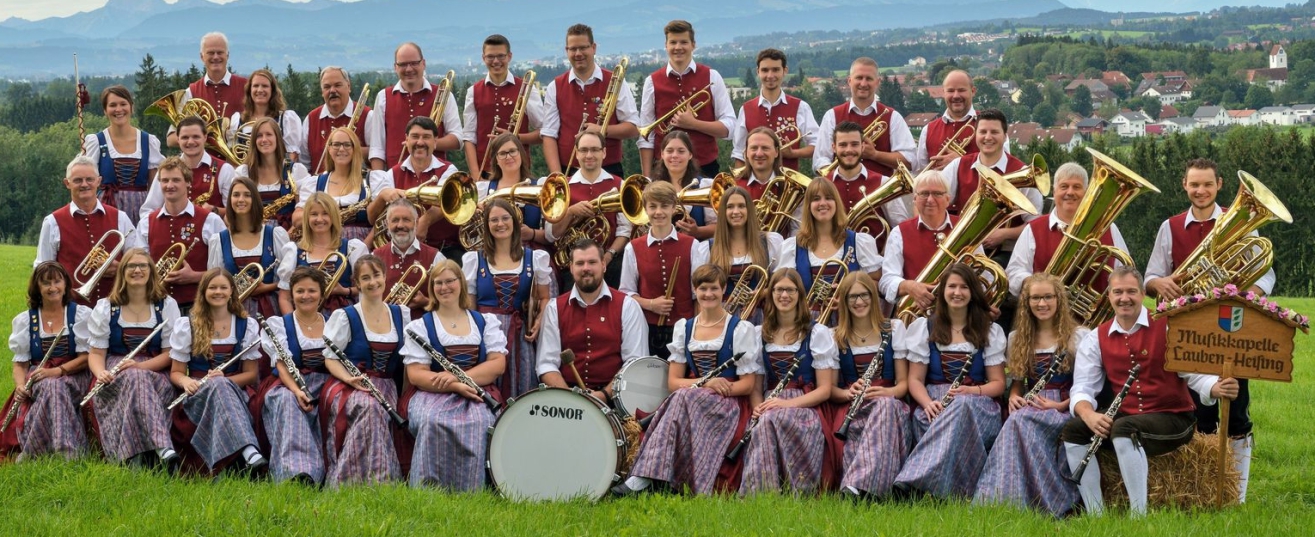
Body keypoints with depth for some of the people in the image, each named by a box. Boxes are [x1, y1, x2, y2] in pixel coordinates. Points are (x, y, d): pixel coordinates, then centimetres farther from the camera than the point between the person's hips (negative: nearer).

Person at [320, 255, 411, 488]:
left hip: (386, 385, 3)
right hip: (350, 385, -3)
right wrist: (349, 379, -19)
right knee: (369, 407, -39)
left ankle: (379, 480, -32)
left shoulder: (402, 315, 13)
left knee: (376, 410, -36)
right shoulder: (344, 317, 1)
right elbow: (331, 359, 0)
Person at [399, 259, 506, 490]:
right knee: (431, 422, -36)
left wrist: (458, 377, -13)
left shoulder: (486, 322, 16)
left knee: (478, 423, -34)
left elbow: (498, 365, 4)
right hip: (432, 393, -1)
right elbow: (415, 374, 0)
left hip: (477, 392, 1)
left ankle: (469, 494, -33)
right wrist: (456, 386, -16)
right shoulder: (420, 326, 11)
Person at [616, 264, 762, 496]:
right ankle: (644, 478, -46)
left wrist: (705, 387, -18)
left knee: (683, 397, -34)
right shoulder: (684, 328, 13)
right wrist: (706, 383, -14)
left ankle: (644, 477, -44)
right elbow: (673, 382, 7)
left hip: (729, 405, -3)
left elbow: (748, 384, -4)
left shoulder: (741, 329, 2)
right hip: (690, 401, 3)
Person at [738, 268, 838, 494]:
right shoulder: (760, 334, 16)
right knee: (764, 422, -36)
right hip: (770, 406, 3)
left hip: (804, 408, -3)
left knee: (771, 420, -37)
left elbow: (825, 389, -1)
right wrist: (757, 406, -8)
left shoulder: (817, 333, 4)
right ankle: (758, 493, -39)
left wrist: (788, 403, -17)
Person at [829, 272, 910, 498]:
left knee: (886, 405, -39)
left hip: (888, 402, 0)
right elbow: (830, 387, 8)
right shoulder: (835, 337, 10)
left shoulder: (894, 329, 11)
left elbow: (903, 382, 7)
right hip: (850, 409, 0)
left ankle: (857, 486, -53)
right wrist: (849, 393, -16)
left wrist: (886, 392, -17)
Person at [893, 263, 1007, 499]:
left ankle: (913, 482, -51)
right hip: (935, 406, 0)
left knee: (962, 406, -41)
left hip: (977, 406, 0)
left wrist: (973, 391, -15)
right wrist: (928, 403, -15)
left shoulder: (990, 332, 14)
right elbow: (915, 379, 8)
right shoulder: (925, 328, 14)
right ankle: (942, 489, -45)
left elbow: (997, 383, 9)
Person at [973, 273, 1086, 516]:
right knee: (1017, 421, -34)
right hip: (1029, 408, 4)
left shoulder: (1078, 337, 3)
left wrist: (1062, 405, -15)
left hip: (1063, 410, -4)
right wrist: (1013, 397, -2)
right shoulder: (1018, 338, 17)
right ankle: (1000, 499, -40)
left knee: (1021, 422, -35)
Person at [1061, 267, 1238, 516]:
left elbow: (1195, 372, -11)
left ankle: (1139, 516, -32)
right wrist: (1089, 415, -22)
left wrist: (1215, 389, -35)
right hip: (1123, 418, 5)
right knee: (1073, 430, -20)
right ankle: (1095, 515, -17)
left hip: (1173, 419, -5)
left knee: (1124, 428, -35)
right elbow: (1082, 388, 1)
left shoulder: (1168, 327, -4)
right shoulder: (1096, 338, 7)